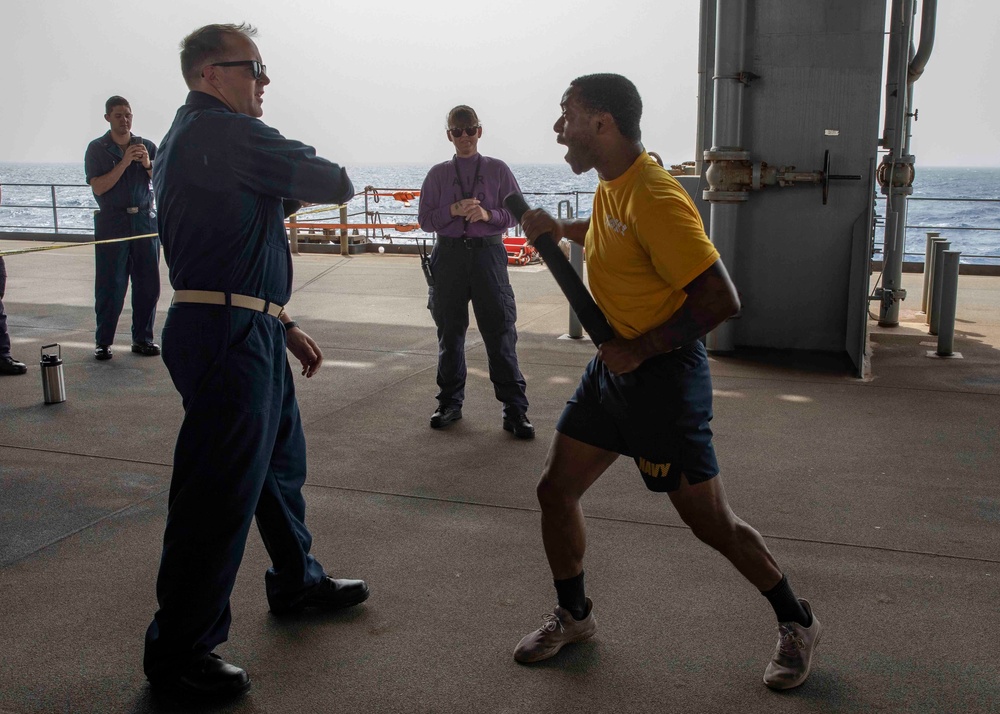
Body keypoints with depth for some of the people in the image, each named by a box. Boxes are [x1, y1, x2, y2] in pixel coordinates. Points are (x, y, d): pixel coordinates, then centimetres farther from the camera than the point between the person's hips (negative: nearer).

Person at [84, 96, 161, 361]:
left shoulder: (147, 146, 11)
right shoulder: (97, 148, 3)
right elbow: (98, 187, -8)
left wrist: (148, 165, -16)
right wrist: (124, 163, -16)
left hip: (145, 220, 3)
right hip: (112, 222, -3)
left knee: (148, 284, 2)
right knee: (110, 285, -3)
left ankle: (142, 339, 12)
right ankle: (103, 342, 6)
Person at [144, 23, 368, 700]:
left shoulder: (189, 138, 19)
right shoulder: (227, 133, -14)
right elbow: (335, 183, -14)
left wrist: (283, 324, 23)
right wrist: (292, 182, 8)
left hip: (249, 333, 11)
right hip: (228, 336, -11)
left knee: (281, 461, 23)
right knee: (219, 491, -3)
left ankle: (297, 580, 42)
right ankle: (180, 650, 10)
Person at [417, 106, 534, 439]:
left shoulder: (498, 169, 5)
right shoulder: (438, 174, 9)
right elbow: (425, 219, 6)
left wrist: (489, 214, -14)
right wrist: (452, 210, -12)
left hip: (488, 252, -2)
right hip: (449, 253, 2)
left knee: (500, 332, -4)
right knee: (449, 332, 10)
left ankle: (515, 409, 1)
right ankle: (450, 403, 24)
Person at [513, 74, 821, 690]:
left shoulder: (654, 199, -24)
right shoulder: (613, 184, 5)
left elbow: (721, 301, -27)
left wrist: (639, 349, -21)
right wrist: (559, 228, 13)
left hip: (663, 377, -9)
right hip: (614, 365, 9)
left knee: (712, 523, 3)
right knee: (556, 489, 10)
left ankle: (797, 623, 26)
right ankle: (574, 616, 31)